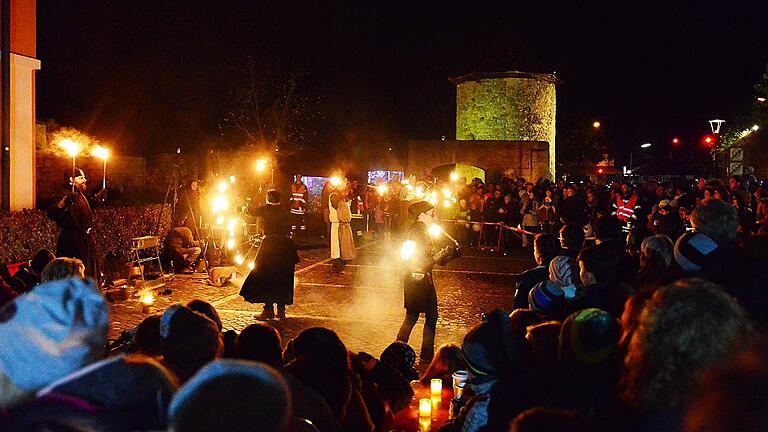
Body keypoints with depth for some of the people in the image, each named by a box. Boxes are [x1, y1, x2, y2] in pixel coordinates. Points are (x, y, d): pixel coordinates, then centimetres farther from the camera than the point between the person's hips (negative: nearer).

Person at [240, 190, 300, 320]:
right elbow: (289, 230, 8)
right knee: (283, 279, 11)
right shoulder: (284, 212, 8)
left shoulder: (265, 210, -2)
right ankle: (281, 310, 15)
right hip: (285, 246, 5)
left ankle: (269, 310, -1)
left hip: (269, 246, -4)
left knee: (266, 278, 2)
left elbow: (250, 214, 14)